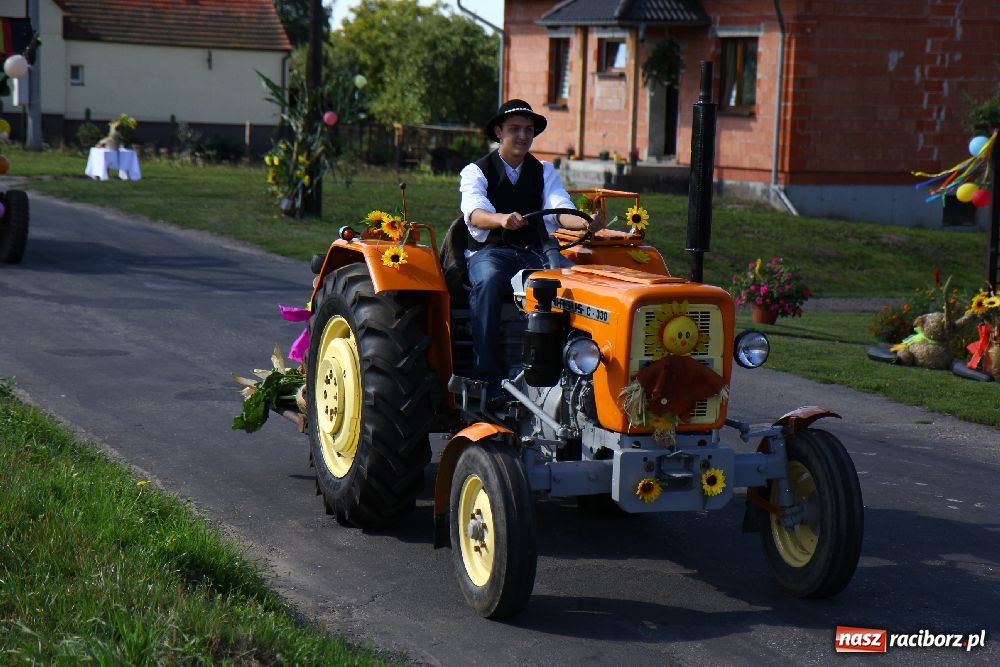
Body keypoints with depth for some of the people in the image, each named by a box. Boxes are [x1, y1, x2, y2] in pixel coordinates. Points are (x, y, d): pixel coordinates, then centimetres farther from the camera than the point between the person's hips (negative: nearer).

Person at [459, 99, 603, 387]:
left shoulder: (544, 172, 17)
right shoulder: (476, 171, 5)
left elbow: (560, 211, -3)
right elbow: (475, 214, -17)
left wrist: (583, 223, -27)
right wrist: (502, 219, -40)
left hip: (534, 252, 3)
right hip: (489, 252, -2)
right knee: (488, 282, -38)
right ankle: (487, 375, -37)